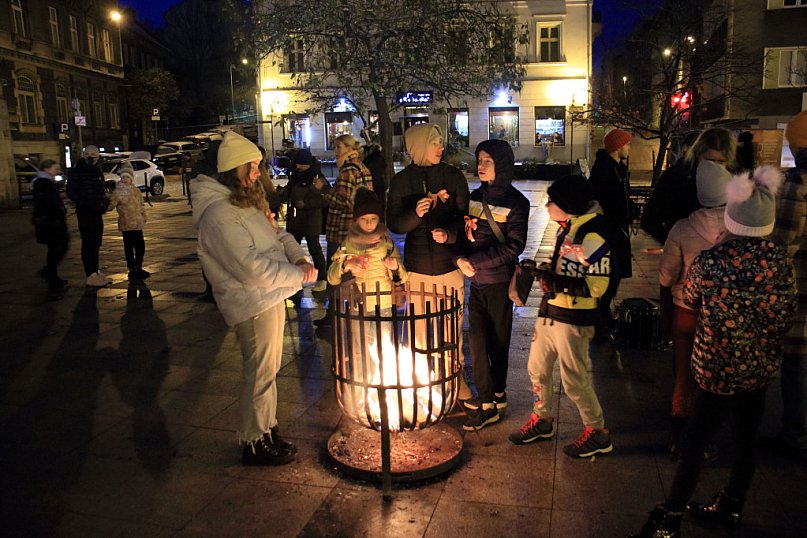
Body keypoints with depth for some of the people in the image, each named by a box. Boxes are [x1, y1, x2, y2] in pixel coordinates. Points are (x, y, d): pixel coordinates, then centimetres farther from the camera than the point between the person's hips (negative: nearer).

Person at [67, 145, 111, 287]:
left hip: (97, 213, 7)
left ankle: (96, 271, 24)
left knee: (96, 243, 14)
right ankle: (91, 276, -3)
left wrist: (105, 202, 7)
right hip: (84, 213, -7)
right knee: (88, 243, -5)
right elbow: (71, 192, -11)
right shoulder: (76, 171, -7)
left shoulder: (97, 171, 16)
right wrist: (83, 203, -23)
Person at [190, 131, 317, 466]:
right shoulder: (219, 213, -22)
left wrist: (300, 258, -5)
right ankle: (255, 443, 21)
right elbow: (254, 267, -28)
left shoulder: (246, 202, 11)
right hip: (254, 303, -10)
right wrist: (298, 275, -17)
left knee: (267, 369, 21)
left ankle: (267, 431, 38)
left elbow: (278, 235, 15)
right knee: (260, 372, 3)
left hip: (270, 296, 10)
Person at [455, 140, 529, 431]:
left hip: (499, 281, -5)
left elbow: (513, 247, -16)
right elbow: (465, 232, 12)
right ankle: (488, 400, 12)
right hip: (476, 280, 5)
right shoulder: (476, 196, 8)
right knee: (477, 339, 2)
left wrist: (474, 261, -18)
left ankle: (495, 394, 24)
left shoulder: (516, 202, -9)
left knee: (498, 340, 7)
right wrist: (460, 258, -9)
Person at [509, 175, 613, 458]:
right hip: (549, 313, 9)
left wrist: (559, 284, -26)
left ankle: (597, 432, 23)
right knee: (537, 368, 18)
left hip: (573, 320, -9)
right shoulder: (565, 230, 9)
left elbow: (597, 285, -20)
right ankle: (542, 419, 37)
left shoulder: (591, 236, -18)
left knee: (574, 380, 3)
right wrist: (544, 270, 4)